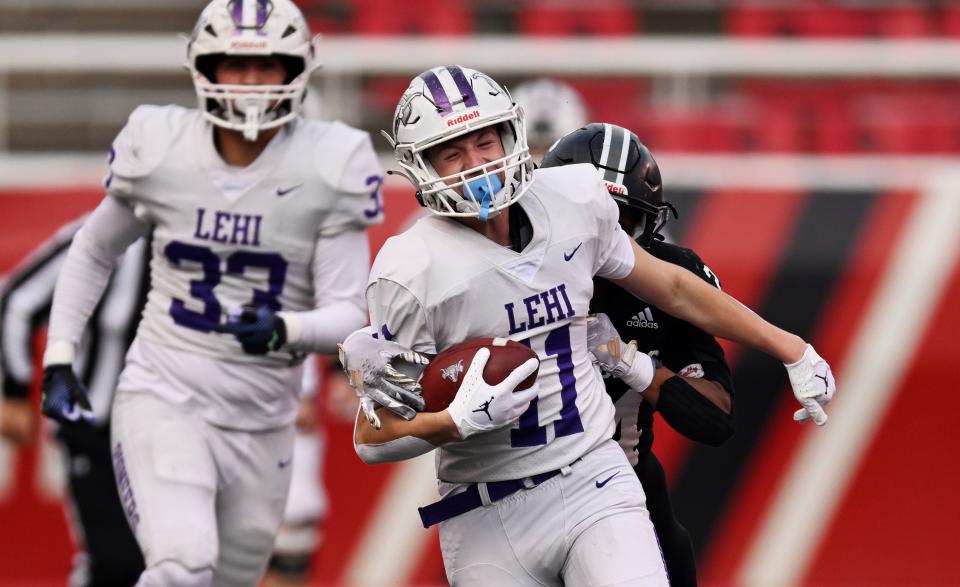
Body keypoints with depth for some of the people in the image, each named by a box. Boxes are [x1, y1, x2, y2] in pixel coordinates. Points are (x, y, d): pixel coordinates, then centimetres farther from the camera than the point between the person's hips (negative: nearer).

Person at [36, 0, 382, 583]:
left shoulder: (328, 168, -8)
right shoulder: (159, 151, -5)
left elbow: (348, 315, -10)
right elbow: (94, 252, 13)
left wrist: (284, 332, -31)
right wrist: (59, 360, 6)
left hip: (261, 426, 2)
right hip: (164, 403, -2)